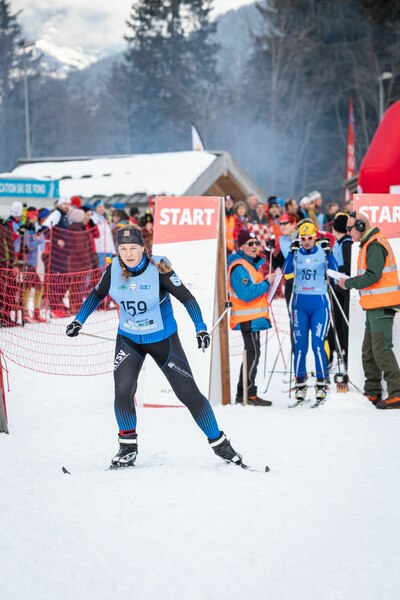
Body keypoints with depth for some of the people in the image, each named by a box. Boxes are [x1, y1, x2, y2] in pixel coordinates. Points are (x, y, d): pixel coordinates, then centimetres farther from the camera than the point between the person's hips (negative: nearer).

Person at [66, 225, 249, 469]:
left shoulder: (158, 269, -21)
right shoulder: (114, 270, -11)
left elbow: (186, 297, -18)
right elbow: (97, 295, 8)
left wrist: (201, 327, -29)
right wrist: (79, 321, 3)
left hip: (163, 339, -2)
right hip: (128, 339, 2)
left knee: (189, 393, -2)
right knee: (123, 390, -16)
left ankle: (220, 443, 13)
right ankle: (128, 447, 4)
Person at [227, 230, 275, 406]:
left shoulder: (250, 264, 17)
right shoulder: (239, 267, -16)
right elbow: (246, 294, -25)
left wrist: (266, 282, 4)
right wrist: (266, 283, -21)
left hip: (253, 317, 11)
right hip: (248, 318, -11)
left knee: (252, 354, 12)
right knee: (253, 354, -9)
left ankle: (244, 394, 16)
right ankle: (249, 394, -7)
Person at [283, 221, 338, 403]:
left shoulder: (322, 252, 1)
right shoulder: (296, 253, 4)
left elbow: (334, 270, -12)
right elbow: (287, 270, -10)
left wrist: (328, 253, -23)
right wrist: (292, 251, -20)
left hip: (319, 303, -2)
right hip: (299, 304, 2)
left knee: (318, 344, -9)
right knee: (300, 345, 1)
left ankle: (321, 383, -2)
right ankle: (300, 383, 8)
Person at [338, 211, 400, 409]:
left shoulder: (375, 245, -14)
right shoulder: (369, 244, 18)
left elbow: (373, 276, -22)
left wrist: (348, 283, -12)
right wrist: (351, 283, 9)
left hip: (381, 306, -11)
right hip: (374, 306, 11)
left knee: (381, 350, -13)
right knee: (369, 350, 14)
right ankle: (372, 393, 20)